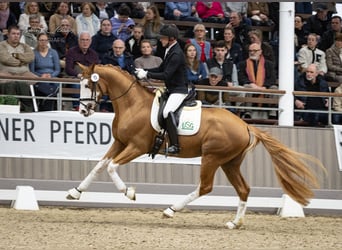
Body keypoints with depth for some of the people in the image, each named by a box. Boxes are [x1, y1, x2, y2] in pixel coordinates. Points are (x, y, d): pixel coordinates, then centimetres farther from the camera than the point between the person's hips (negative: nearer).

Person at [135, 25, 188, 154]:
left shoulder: (176, 54, -21)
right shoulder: (170, 50, 10)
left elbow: (166, 75, -24)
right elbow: (161, 68, 17)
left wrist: (146, 74, -20)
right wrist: (143, 71, 5)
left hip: (179, 90, -11)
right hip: (171, 89, 11)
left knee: (167, 112, -31)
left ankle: (175, 145, -30)